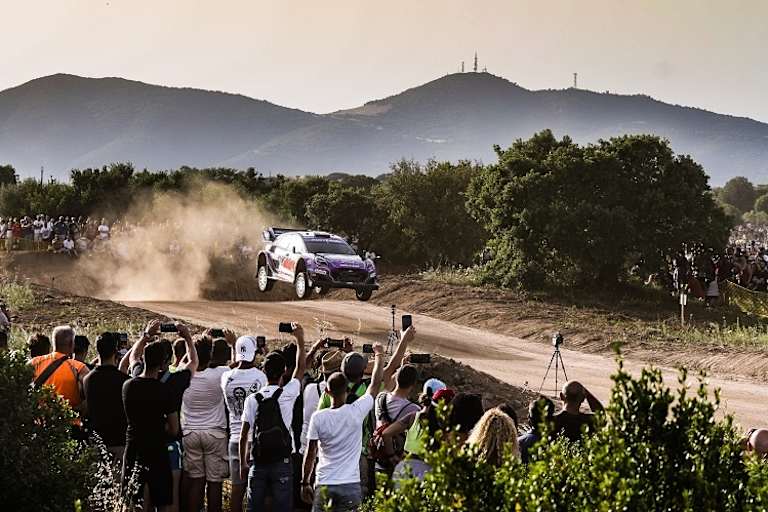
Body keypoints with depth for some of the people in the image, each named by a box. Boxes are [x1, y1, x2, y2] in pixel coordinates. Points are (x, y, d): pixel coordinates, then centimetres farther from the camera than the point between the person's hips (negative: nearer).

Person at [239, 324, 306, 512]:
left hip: (258, 463, 2)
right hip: (282, 462, -2)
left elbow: (244, 435, 3)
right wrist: (300, 339, 18)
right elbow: (301, 367, 8)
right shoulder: (287, 394, -7)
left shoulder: (252, 399, 0)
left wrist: (243, 464, 13)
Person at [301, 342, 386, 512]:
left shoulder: (318, 417, -6)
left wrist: (305, 483, 10)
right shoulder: (357, 412, -7)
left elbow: (310, 454, -1)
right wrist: (379, 355, 20)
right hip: (351, 485, 0)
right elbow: (376, 383, 6)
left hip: (324, 486, 0)